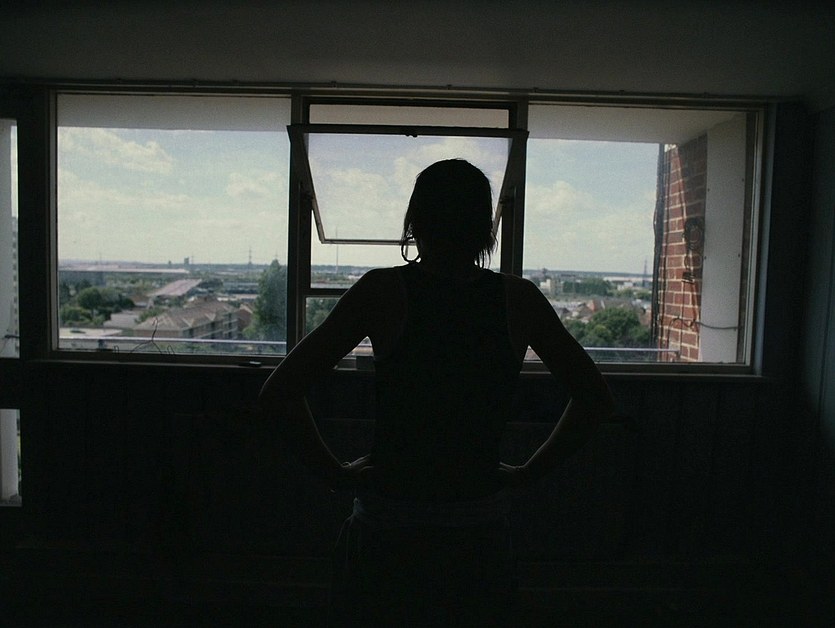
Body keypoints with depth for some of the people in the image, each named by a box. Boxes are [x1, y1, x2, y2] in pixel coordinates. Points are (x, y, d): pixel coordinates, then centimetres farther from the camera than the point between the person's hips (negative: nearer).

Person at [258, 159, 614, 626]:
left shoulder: (383, 291, -13)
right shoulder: (520, 299, -6)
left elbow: (278, 394, -15)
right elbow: (597, 400, 4)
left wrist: (336, 472, -4)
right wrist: (527, 473, 6)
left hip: (387, 535, -2)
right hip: (481, 539, 2)